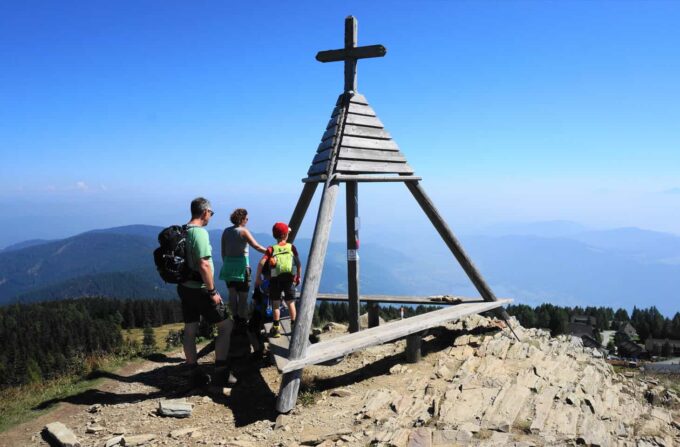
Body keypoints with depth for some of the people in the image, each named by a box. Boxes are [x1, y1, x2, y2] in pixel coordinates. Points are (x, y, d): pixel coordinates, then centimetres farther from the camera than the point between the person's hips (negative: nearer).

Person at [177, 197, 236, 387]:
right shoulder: (200, 232, -19)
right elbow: (204, 266, -25)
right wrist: (212, 291, -17)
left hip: (184, 287, 9)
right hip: (200, 289, -8)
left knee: (190, 330, 12)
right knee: (226, 325, 3)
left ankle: (195, 374, 22)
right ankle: (220, 372, 5)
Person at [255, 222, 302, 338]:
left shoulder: (271, 249, 1)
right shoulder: (291, 247, 2)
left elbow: (261, 263, -10)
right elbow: (299, 264, -1)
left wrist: (258, 277, -2)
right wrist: (298, 277, 11)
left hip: (275, 279, 0)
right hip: (289, 279, 0)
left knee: (275, 304, 9)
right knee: (291, 303, 11)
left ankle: (276, 329, 10)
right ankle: (294, 327, 14)